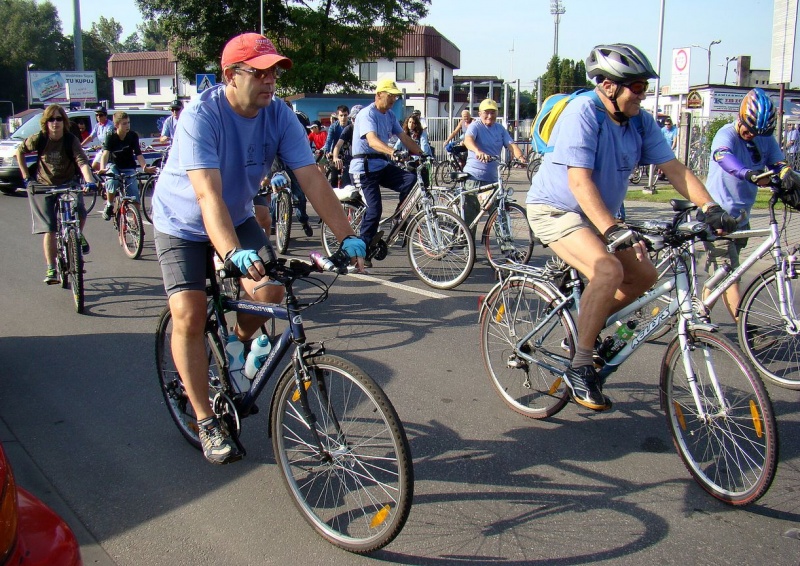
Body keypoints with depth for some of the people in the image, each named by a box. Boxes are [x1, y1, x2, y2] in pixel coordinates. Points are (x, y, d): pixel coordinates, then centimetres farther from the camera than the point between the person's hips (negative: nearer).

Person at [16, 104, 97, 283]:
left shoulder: (71, 140, -14)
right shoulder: (39, 139, -10)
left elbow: (82, 162, -28)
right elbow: (20, 151, 7)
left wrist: (89, 181, -45)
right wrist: (26, 176, 2)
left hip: (68, 184, 0)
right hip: (42, 186, 0)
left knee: (80, 213, -26)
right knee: (49, 229, -6)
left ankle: (78, 236, 10)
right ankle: (51, 270, 0)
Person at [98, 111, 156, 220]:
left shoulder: (133, 136, -13)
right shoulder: (110, 137, -17)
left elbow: (138, 154, -16)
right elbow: (105, 154, -28)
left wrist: (145, 167, -36)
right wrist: (102, 168, -48)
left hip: (128, 168, 1)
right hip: (114, 165, -1)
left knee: (135, 197, -13)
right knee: (112, 181, -33)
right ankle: (109, 205, -9)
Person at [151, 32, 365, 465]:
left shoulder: (278, 116, -16)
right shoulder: (201, 116, -29)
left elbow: (311, 178, -22)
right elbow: (208, 195, -40)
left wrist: (347, 237, -33)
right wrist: (234, 254, -55)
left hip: (238, 218, 4)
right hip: (183, 223, -4)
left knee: (271, 292, -16)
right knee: (188, 314, -17)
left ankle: (239, 342, 20)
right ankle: (206, 421, -2)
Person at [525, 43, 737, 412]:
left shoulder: (640, 121, 0)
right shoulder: (582, 113, -22)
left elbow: (673, 167, -4)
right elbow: (580, 181, -31)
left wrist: (710, 208, -18)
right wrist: (612, 229, -41)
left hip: (598, 215, 8)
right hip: (555, 210, -8)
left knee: (644, 275, 0)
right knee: (608, 270, -29)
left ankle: (587, 324, 22)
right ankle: (580, 367, -17)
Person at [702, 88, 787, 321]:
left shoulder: (766, 139, 4)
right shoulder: (726, 134, -16)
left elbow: (778, 164, -5)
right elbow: (724, 158, -38)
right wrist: (750, 174, -57)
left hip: (741, 218, 7)